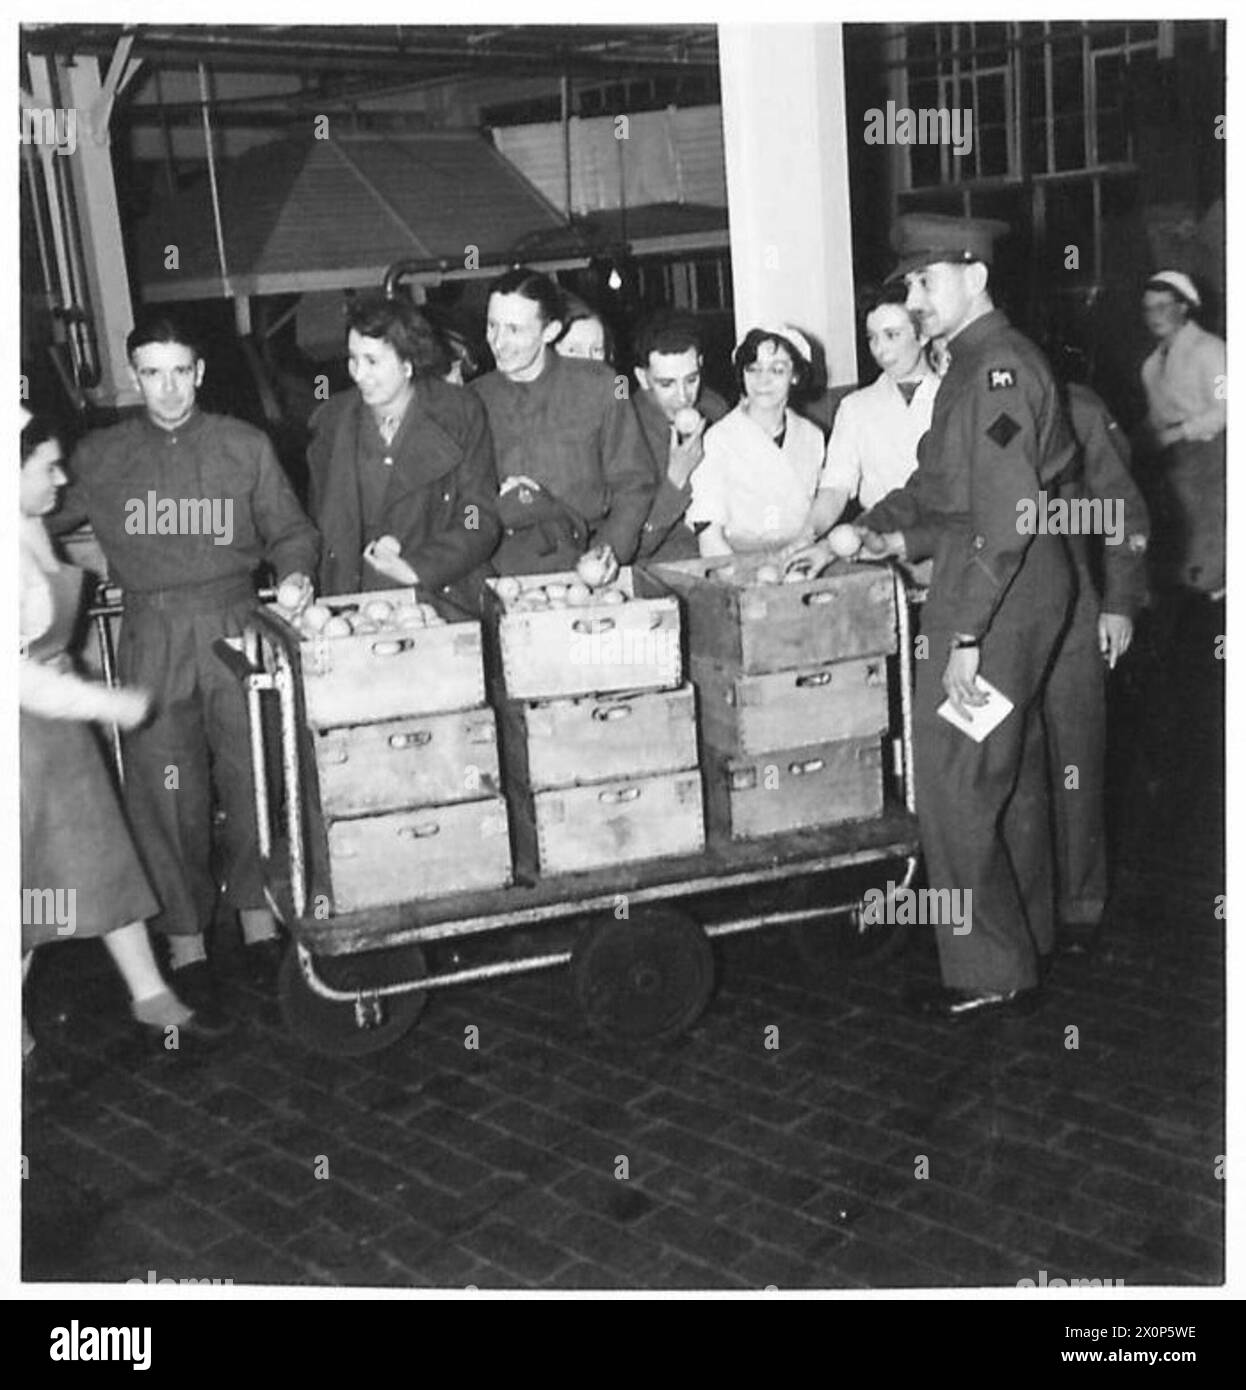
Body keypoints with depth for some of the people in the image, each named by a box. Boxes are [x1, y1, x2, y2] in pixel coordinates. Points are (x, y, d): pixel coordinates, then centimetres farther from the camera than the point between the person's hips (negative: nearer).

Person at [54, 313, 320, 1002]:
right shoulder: (99, 456, 7)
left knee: (253, 772, -1)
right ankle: (184, 928, 15)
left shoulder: (245, 446, 6)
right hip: (151, 639, 0)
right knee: (167, 788, 1)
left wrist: (295, 570, -10)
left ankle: (255, 904, 19)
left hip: (236, 626, 0)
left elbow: (289, 529, 8)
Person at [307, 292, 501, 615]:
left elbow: (482, 521, -2)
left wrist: (417, 568, -15)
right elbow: (324, 523, 13)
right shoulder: (332, 419, 8)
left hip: (445, 598, -2)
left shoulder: (460, 414, 0)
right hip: (358, 606, 2)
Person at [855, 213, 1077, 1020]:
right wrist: (875, 531, 9)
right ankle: (1027, 937, 33)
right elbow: (943, 483, 21)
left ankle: (991, 974, 6)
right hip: (1014, 588, 10)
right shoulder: (975, 363, 15)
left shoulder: (999, 365, -17)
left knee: (956, 785, -4)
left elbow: (1005, 516, -23)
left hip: (995, 591, -10)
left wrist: (967, 636, -24)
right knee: (1014, 772, 19)